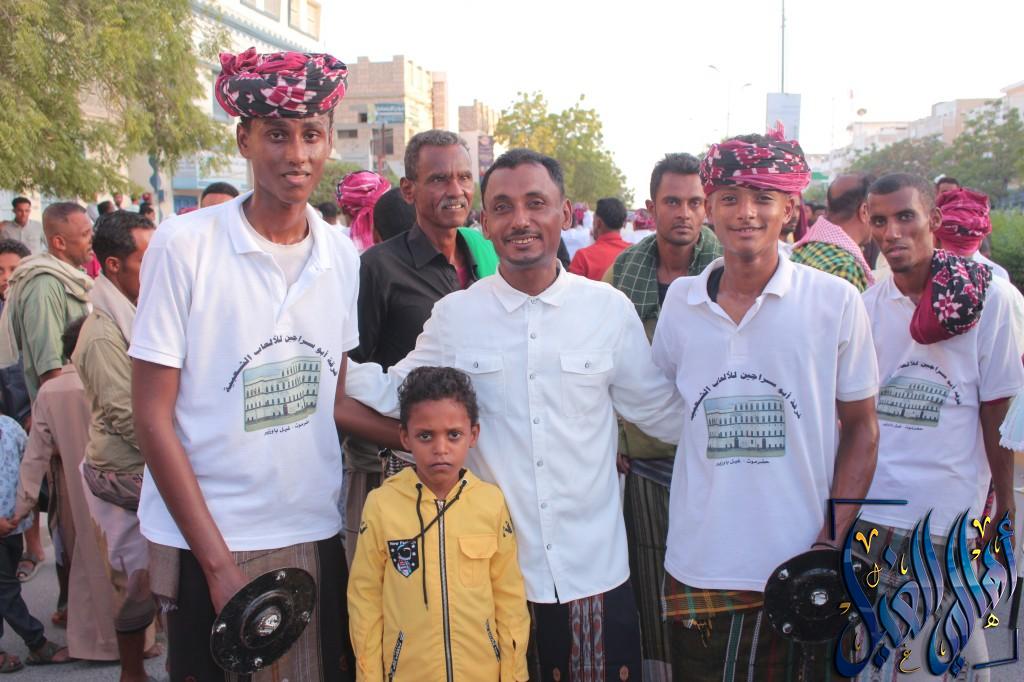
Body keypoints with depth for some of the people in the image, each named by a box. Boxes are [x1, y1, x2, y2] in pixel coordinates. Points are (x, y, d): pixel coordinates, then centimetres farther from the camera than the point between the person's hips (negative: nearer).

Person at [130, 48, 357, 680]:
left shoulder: (342, 254, 2)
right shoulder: (183, 244, -10)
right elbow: (153, 418, -9)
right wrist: (219, 561, -11)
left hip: (318, 534, 4)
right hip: (209, 544, -3)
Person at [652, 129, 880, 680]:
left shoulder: (836, 300, -5)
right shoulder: (679, 300, 2)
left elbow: (861, 428, -1)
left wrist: (831, 542, -8)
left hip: (800, 571, -2)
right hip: (697, 567, 2)